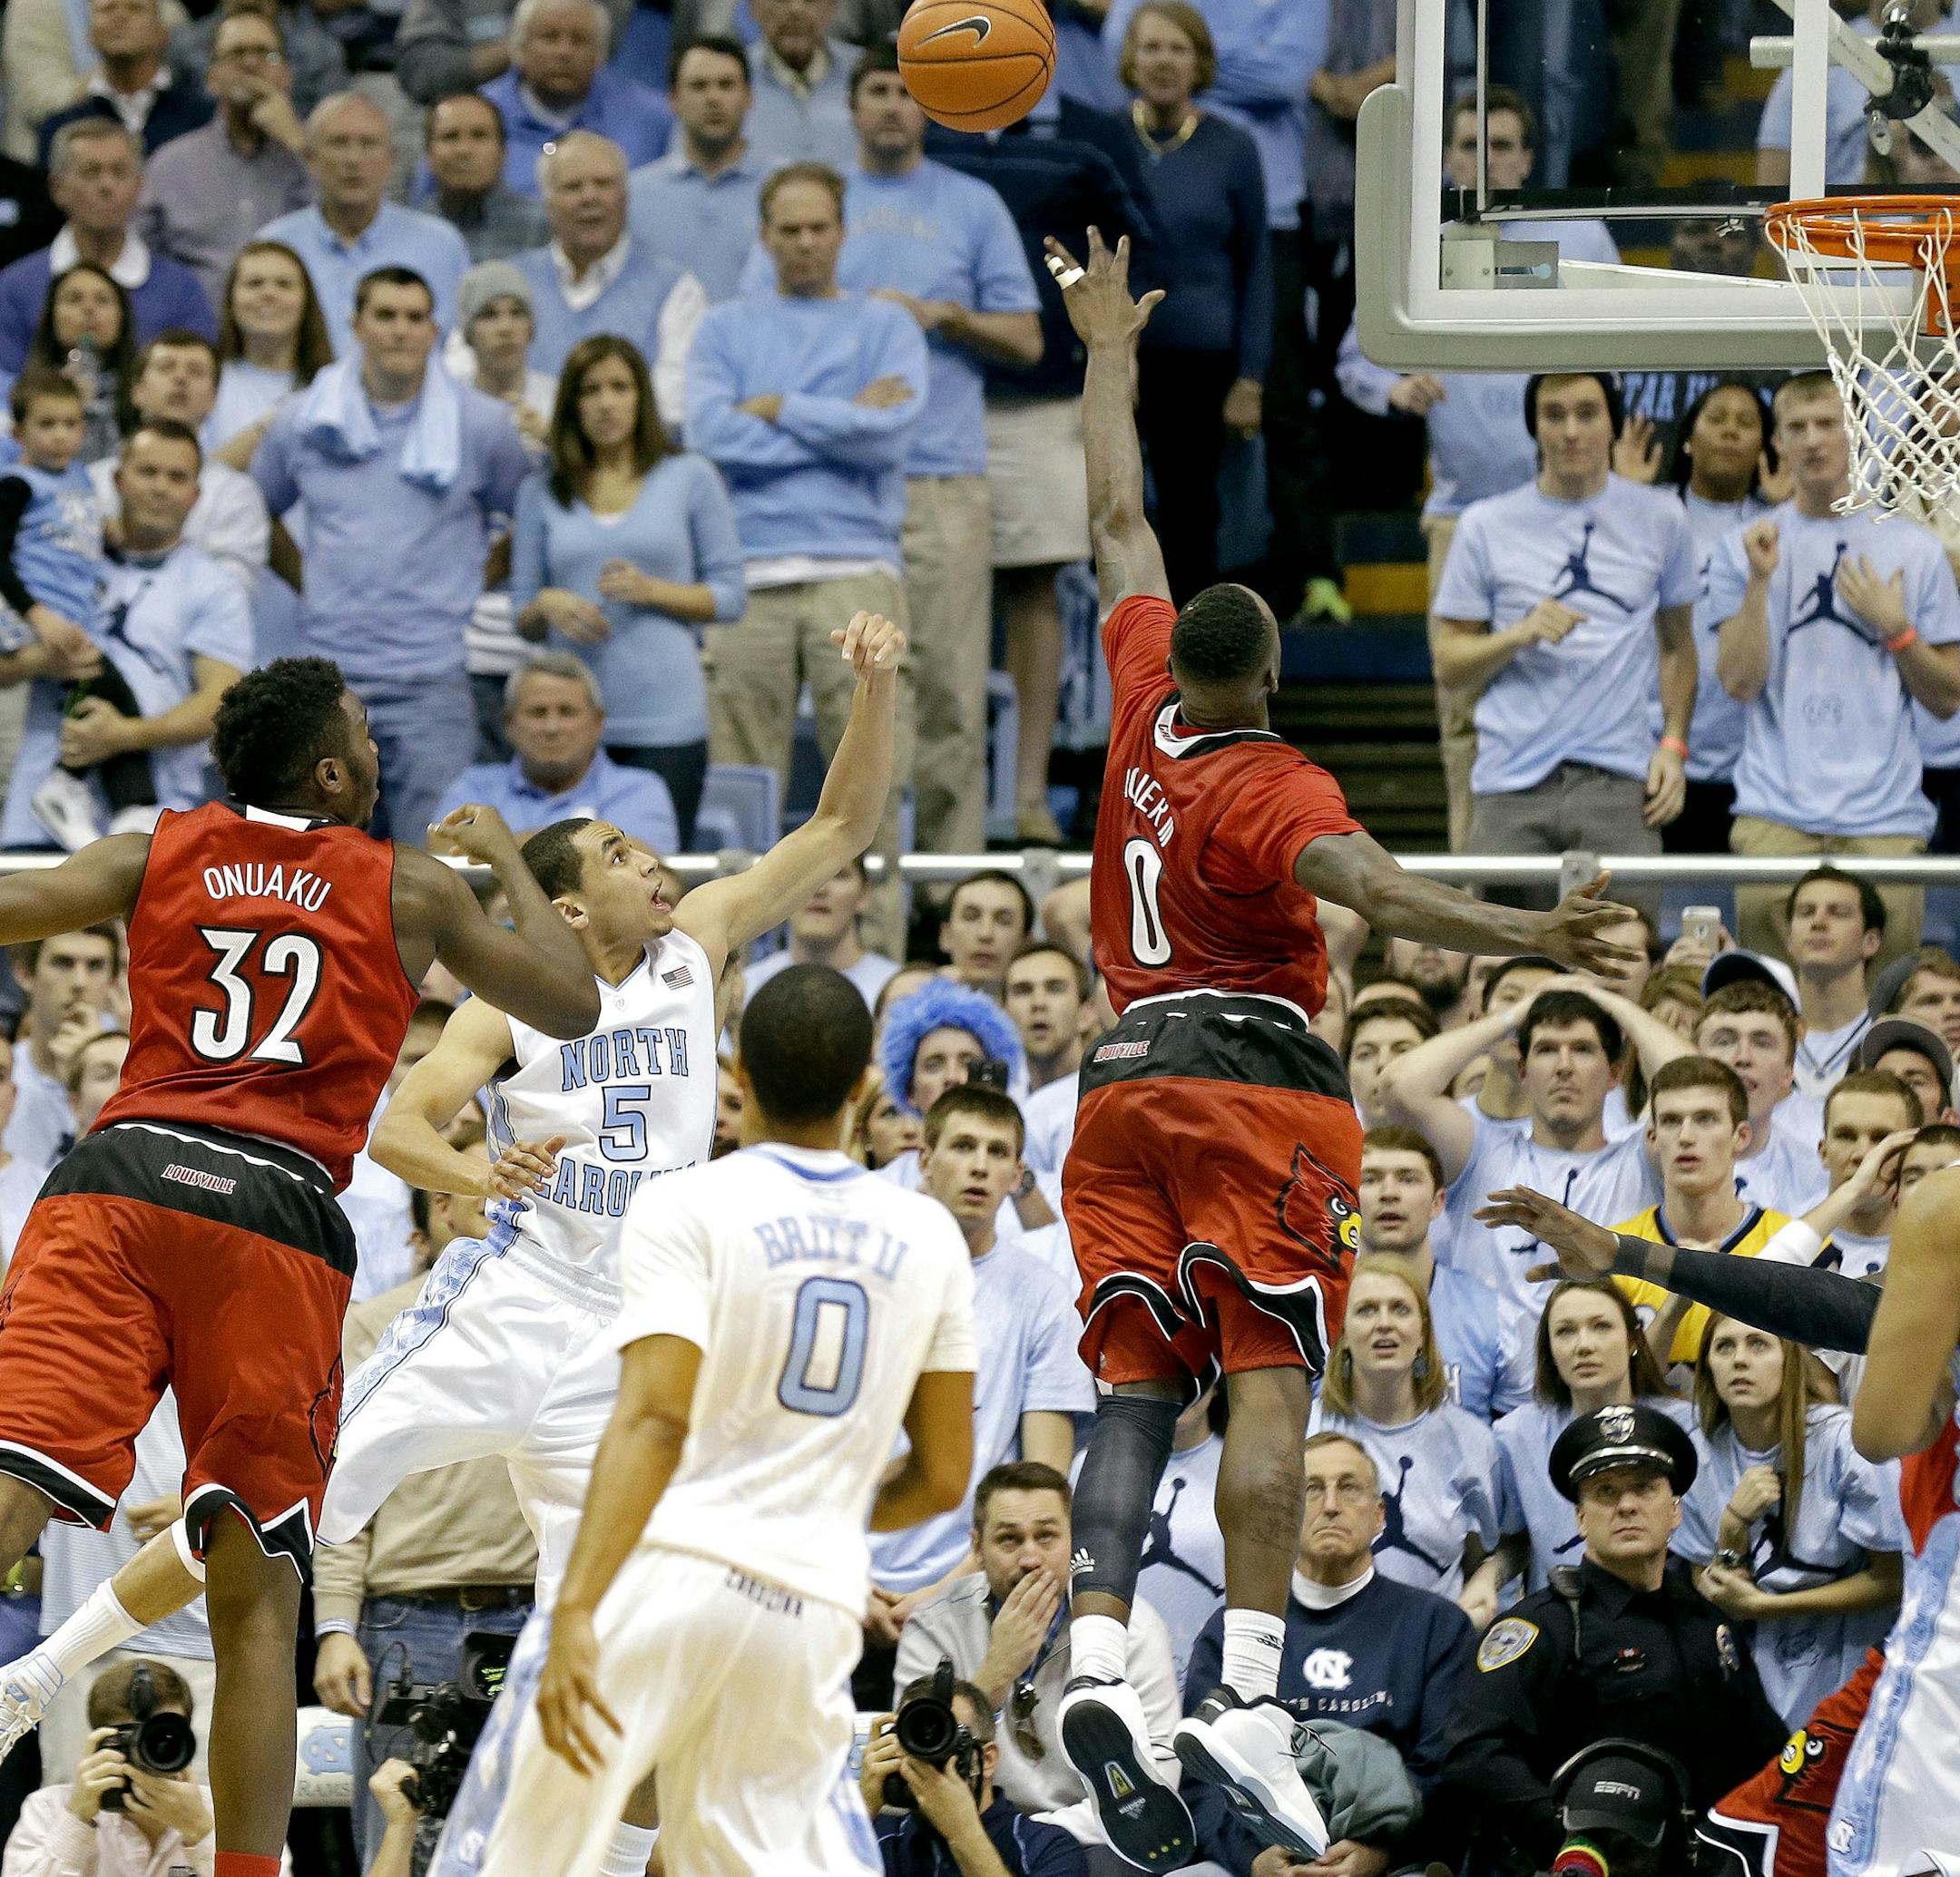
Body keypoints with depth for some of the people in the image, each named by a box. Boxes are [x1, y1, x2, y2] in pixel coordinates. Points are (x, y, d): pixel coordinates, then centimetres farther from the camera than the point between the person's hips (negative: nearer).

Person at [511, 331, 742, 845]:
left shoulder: (690, 477, 7)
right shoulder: (542, 493, 13)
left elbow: (729, 595, 5)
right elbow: (522, 620, 15)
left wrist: (652, 591, -10)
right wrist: (547, 605, -8)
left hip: (664, 720, -2)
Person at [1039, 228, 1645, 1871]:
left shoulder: (1146, 717, 7)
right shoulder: (1273, 785, -11)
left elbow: (1120, 521, 20)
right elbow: (1364, 887, -31)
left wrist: (1110, 350, 31)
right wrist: (1523, 937, -43)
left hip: (1126, 1085, 6)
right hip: (1257, 1082, -6)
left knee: (1137, 1384, 1)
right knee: (1267, 1379, -12)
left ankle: (1099, 1656, -17)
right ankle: (1250, 1695, -24)